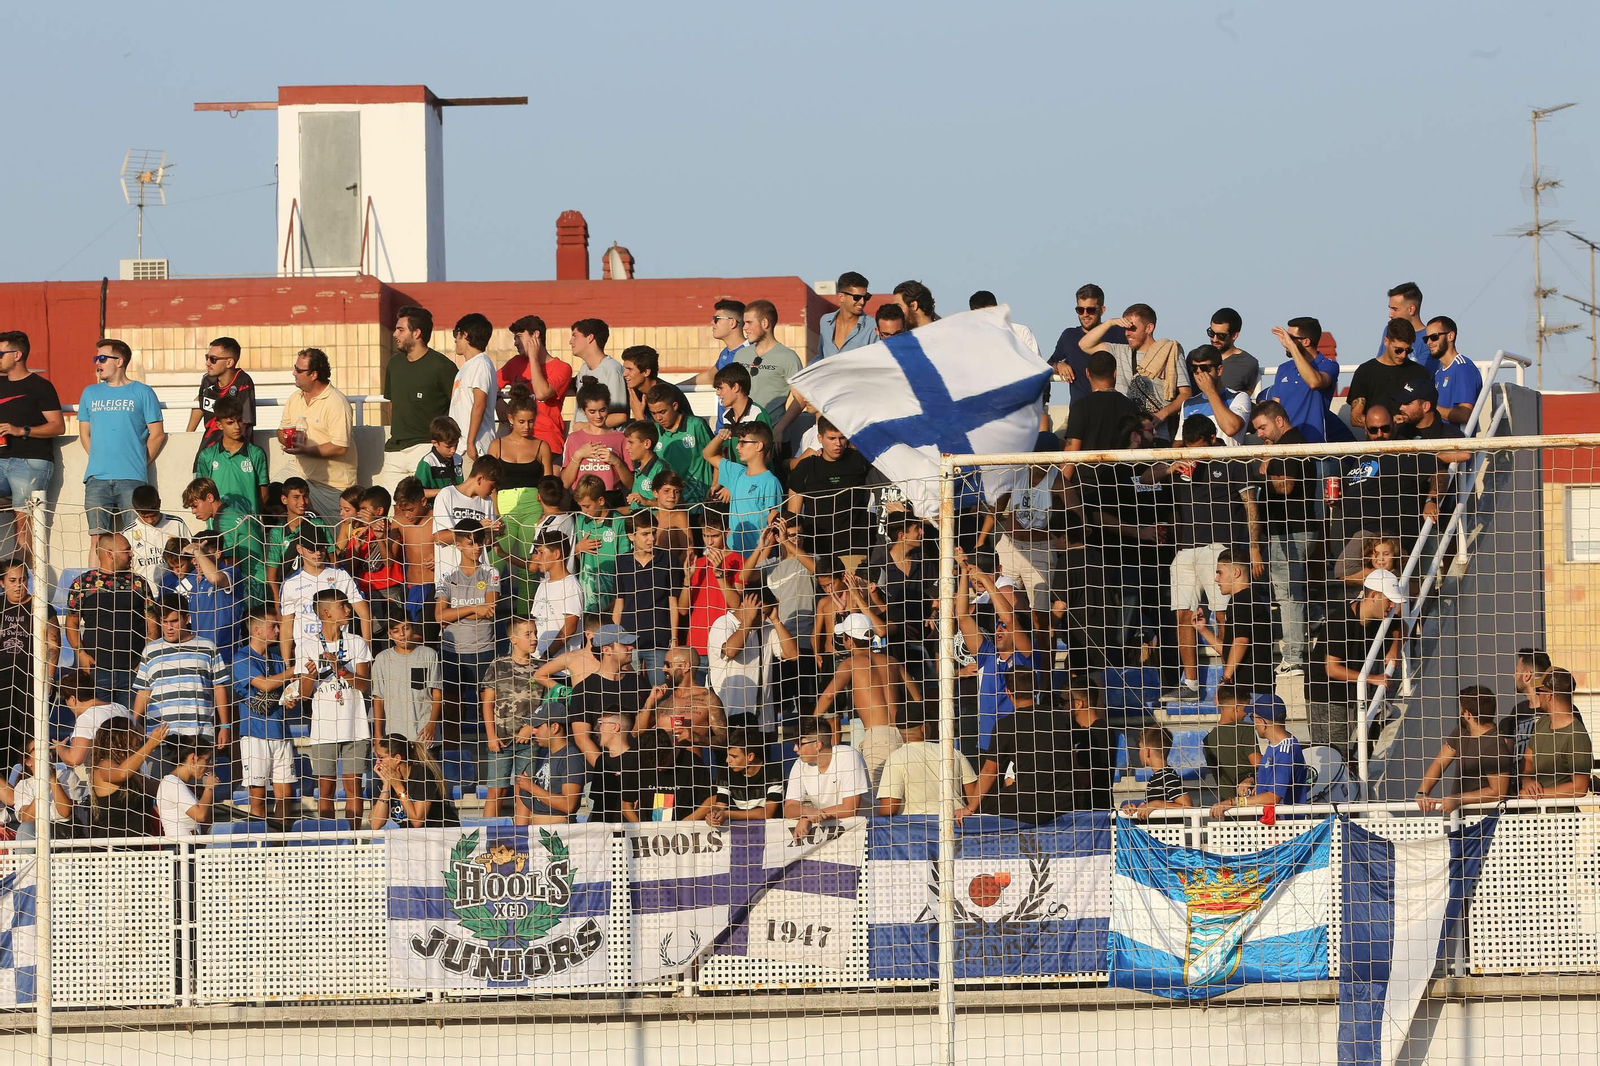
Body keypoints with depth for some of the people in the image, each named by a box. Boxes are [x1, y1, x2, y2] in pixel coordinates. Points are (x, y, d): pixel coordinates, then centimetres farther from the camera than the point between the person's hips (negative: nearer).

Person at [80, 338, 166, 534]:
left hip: (131, 480, -3)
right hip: (97, 479, 3)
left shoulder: (142, 393, 4)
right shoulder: (90, 393, 15)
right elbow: (84, 433, 20)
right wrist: (98, 458, 9)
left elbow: (157, 434, 4)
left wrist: (140, 463, 2)